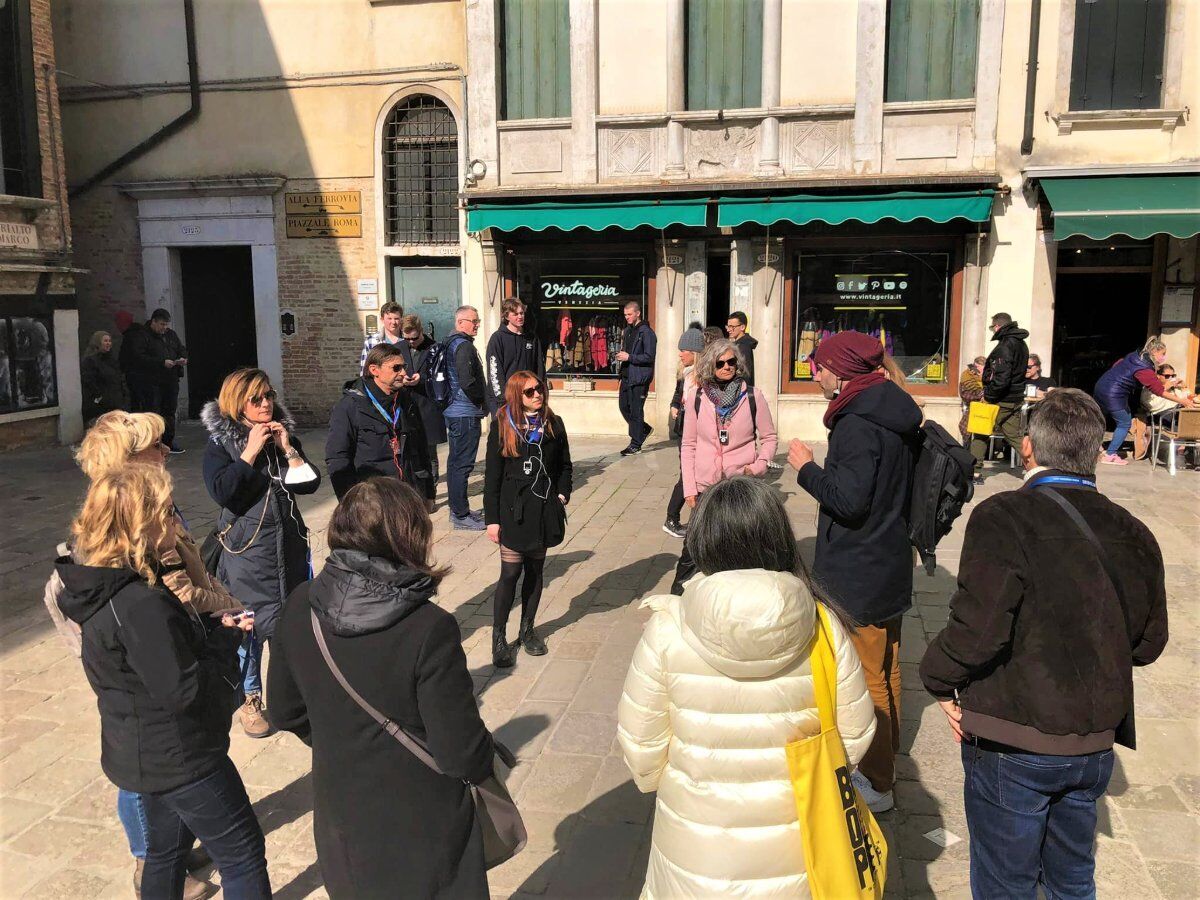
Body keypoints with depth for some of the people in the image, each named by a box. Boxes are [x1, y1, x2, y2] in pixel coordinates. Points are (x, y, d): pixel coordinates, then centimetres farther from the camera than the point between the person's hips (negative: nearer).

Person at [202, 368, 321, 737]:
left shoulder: (284, 435, 6)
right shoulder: (221, 444, -6)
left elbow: (309, 484, -2)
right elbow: (221, 492, -21)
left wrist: (288, 448, -12)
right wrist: (250, 451, -20)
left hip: (289, 544, 4)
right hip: (246, 550, -4)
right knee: (249, 624, 3)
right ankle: (249, 700, 20)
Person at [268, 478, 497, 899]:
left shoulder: (300, 605, -14)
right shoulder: (430, 630, -30)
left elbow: (286, 712, 0)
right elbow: (461, 753, -23)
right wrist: (485, 760, -1)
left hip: (339, 818, 5)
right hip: (422, 830, -4)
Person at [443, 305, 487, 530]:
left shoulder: (451, 344, 15)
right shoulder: (464, 346, -15)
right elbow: (467, 381, -26)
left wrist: (480, 397, 17)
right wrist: (481, 398, -9)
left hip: (454, 411, 10)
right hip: (466, 414, -10)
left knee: (455, 462, 15)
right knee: (462, 464, -6)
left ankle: (457, 510, 25)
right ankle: (461, 516, -2)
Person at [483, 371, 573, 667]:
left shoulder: (553, 424, 3)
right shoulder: (502, 427, -6)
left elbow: (565, 465, 12)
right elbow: (492, 476, -5)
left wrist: (562, 494, -3)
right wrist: (492, 518, -7)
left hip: (544, 509, 3)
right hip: (513, 511, -3)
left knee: (536, 570, 13)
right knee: (510, 573, -4)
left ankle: (527, 630, 27)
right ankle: (498, 637, 9)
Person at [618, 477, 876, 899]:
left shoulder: (667, 630, -20)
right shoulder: (822, 626, -16)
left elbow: (640, 743, -10)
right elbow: (855, 734, -5)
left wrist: (656, 780, 12)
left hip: (699, 849, -1)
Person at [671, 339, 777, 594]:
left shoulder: (752, 395, -2)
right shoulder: (696, 395, -1)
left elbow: (769, 437, 8)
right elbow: (688, 445, 4)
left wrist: (759, 465, -11)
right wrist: (689, 488, 0)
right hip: (705, 486, 0)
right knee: (693, 547, 4)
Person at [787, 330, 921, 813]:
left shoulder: (858, 423, -23)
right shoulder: (894, 411, 8)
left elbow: (848, 498, -30)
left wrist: (806, 468, -16)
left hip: (859, 575, -10)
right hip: (891, 564, 10)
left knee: (866, 675, 2)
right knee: (886, 667, 21)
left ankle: (876, 783, 15)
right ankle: (884, 759, 37)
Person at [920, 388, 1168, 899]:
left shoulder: (1003, 518, -20)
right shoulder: (1133, 535, 0)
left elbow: (977, 629, -27)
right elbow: (1147, 644, 9)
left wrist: (938, 681, -10)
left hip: (1014, 743, -6)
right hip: (1095, 743, 6)